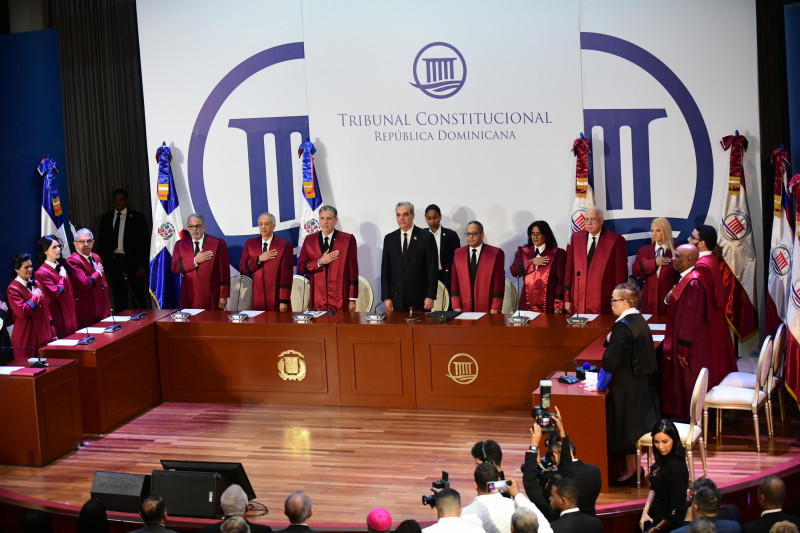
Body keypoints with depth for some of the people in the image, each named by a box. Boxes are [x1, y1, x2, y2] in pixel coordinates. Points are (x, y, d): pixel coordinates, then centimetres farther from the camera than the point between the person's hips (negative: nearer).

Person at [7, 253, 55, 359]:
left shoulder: (35, 284, 13)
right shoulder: (13, 290, -10)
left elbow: (44, 308, 17)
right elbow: (22, 312, -22)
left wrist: (52, 332, 13)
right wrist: (35, 297, -11)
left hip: (43, 336, 7)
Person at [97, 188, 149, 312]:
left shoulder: (137, 217, 2)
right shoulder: (106, 218, 12)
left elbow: (145, 242, -1)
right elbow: (101, 242, 12)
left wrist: (143, 265, -9)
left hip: (132, 263, -3)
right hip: (113, 263, 3)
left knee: (138, 298, 2)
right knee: (118, 299, 6)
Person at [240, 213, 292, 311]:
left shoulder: (284, 245, -3)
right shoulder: (250, 244, 10)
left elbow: (286, 275, -6)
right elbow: (242, 269, 4)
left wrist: (284, 301, -11)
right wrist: (259, 259, -11)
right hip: (258, 299, 3)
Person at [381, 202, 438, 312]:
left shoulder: (426, 237, 1)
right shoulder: (389, 239, 10)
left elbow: (432, 269, -1)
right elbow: (385, 270, 9)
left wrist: (430, 296, -8)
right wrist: (386, 297, 2)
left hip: (420, 299, -2)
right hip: (397, 299, 2)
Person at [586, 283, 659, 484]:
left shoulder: (623, 326, -22)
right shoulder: (640, 322, 7)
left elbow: (612, 360, -19)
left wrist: (600, 385, -10)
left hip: (626, 387, -9)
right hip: (642, 383, 9)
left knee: (626, 426, 1)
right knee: (637, 424, 15)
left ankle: (630, 471, 9)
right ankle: (634, 467, 24)